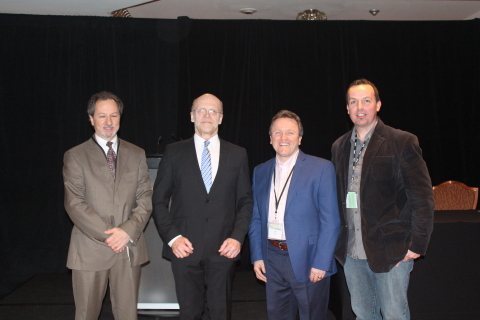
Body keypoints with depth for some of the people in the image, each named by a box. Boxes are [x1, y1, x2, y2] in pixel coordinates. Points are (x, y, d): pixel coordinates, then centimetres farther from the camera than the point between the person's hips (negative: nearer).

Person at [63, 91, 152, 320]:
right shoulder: (75, 156, 1)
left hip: (129, 247, 2)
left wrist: (128, 230, -13)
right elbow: (75, 204, -7)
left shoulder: (136, 154, 9)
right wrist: (107, 235, -14)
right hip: (90, 248, -1)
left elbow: (145, 199, 2)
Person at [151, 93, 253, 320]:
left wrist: (237, 237, -6)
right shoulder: (174, 152, 3)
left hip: (223, 250, 1)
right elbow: (159, 201, 3)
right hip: (185, 248, 0)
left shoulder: (238, 155, 5)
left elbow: (245, 202, 7)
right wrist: (172, 237, -8)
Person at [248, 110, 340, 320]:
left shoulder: (321, 168, -6)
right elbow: (256, 218, 11)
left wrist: (320, 263, -13)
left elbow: (330, 221, -9)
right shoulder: (260, 172, 8)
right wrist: (257, 256, 4)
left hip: (307, 259, -4)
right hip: (272, 259, 4)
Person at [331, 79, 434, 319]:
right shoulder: (339, 147, 8)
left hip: (390, 251, -4)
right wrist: (336, 240, 8)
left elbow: (422, 197, -9)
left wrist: (417, 244, -12)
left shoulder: (402, 142, -7)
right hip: (351, 251, 5)